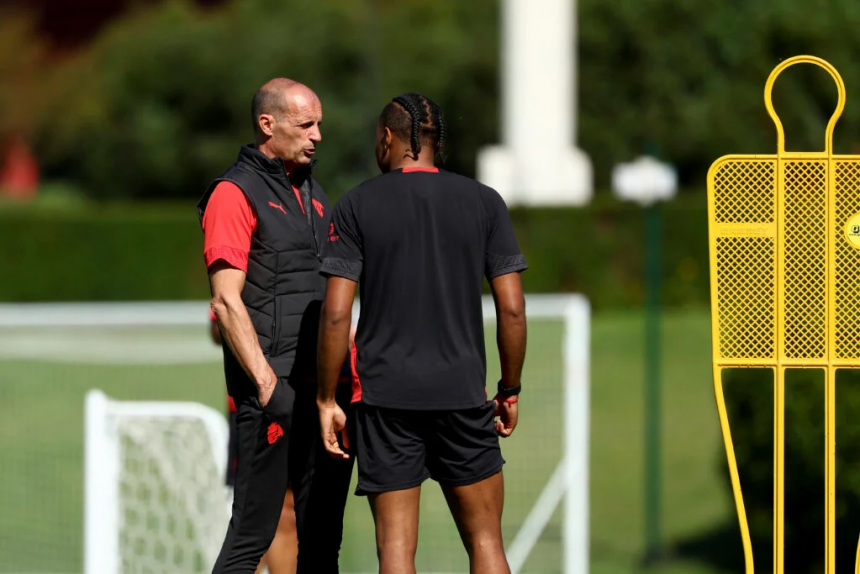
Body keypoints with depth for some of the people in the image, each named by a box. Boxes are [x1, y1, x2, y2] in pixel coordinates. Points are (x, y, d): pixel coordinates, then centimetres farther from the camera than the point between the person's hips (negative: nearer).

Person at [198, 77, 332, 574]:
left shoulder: (313, 192, 19)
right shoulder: (235, 193, -7)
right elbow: (227, 300, -14)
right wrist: (267, 382, -20)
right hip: (272, 385, -8)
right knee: (254, 530, -9)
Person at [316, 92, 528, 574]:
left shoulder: (359, 206, 0)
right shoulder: (484, 203, 4)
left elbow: (336, 313, -5)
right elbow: (512, 309, 1)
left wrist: (328, 399, 2)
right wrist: (510, 390, 11)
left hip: (385, 394, -1)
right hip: (463, 391, 1)